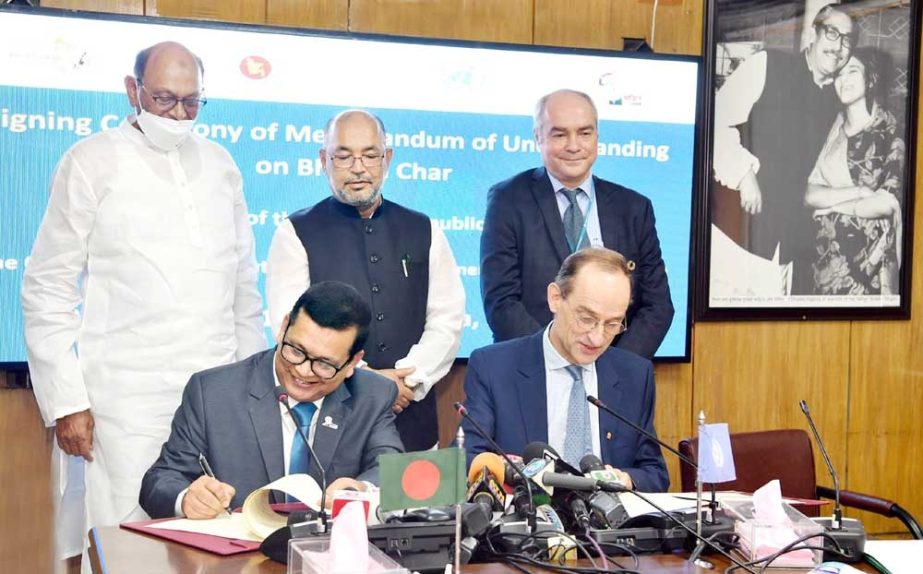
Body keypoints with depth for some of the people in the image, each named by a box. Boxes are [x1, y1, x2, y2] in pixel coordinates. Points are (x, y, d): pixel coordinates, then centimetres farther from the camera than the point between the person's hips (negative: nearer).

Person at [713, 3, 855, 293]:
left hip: (800, 229, 5)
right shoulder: (767, 65, -2)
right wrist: (744, 173, -15)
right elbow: (717, 120, -8)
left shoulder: (838, 99, 13)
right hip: (751, 217, -5)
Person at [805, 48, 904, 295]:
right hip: (828, 251, 4)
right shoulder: (833, 129, 7)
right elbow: (810, 195, -2)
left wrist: (833, 204, -6)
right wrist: (858, 191, -15)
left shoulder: (889, 131, -7)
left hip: (869, 254, -4)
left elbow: (886, 203, -15)